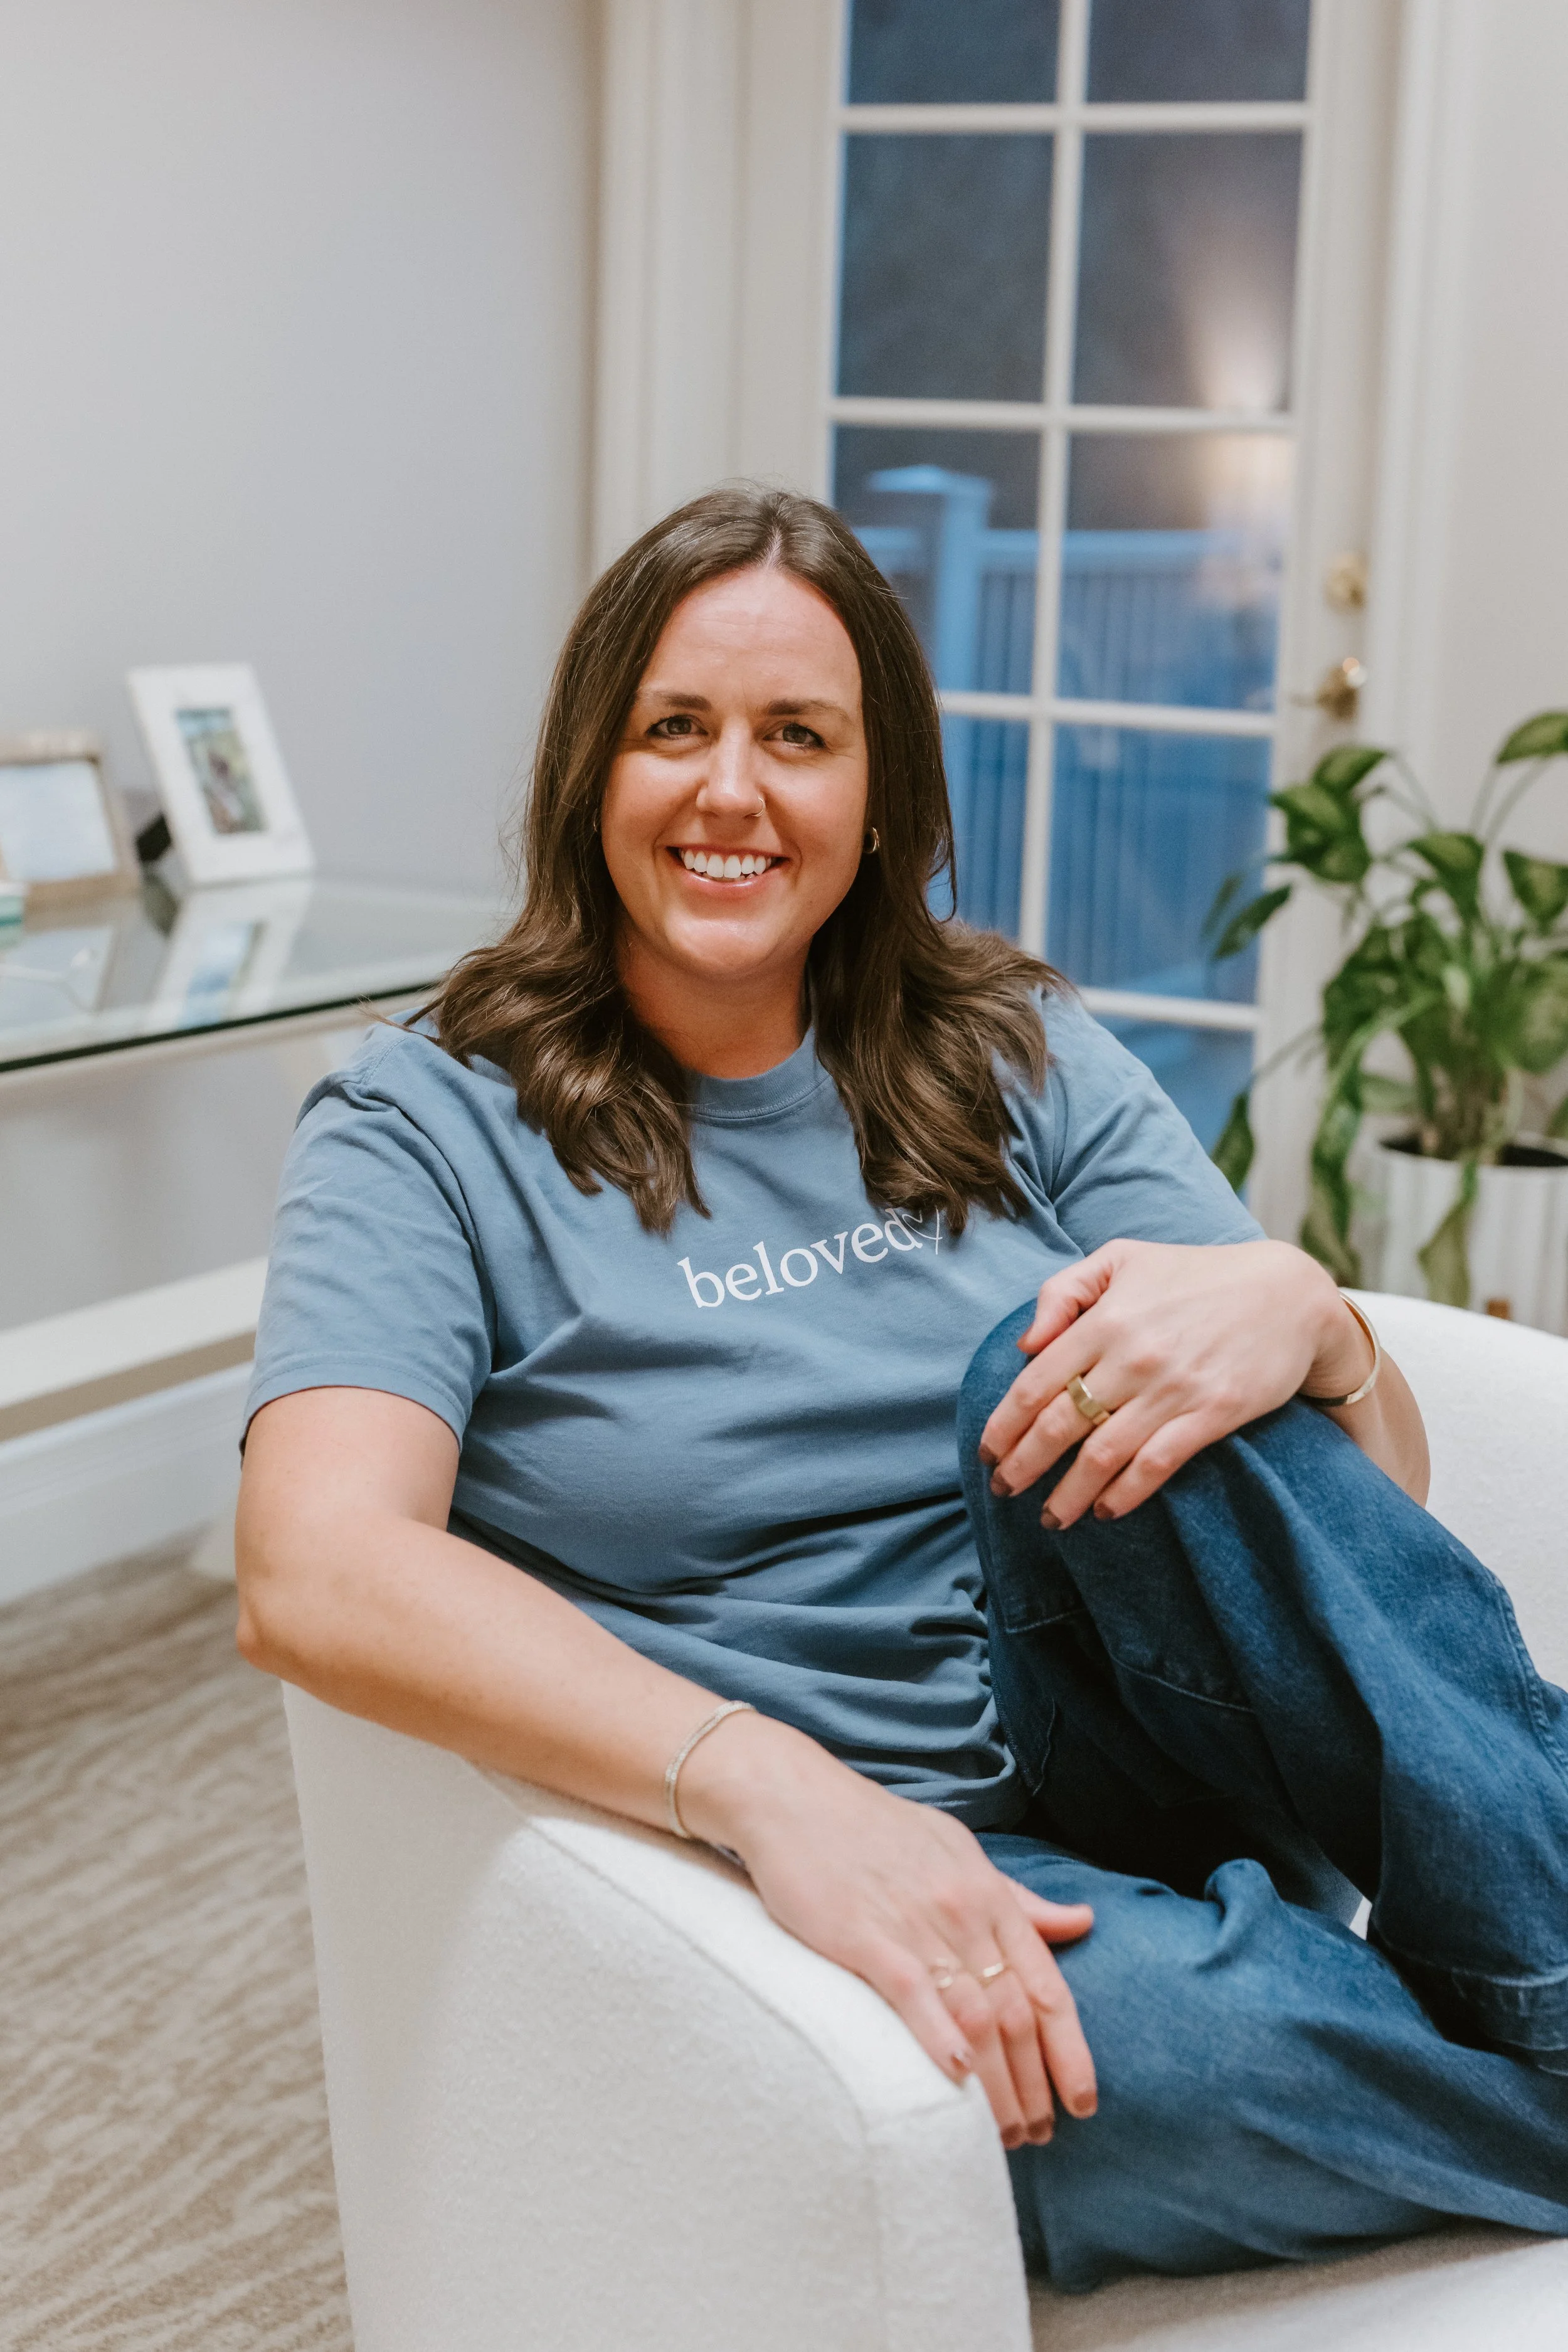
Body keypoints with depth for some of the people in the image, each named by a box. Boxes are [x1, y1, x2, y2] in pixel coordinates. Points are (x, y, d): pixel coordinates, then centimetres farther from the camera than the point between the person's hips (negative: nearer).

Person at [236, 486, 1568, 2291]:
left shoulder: (1015, 1061, 10)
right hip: (789, 1869, -3)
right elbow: (312, 1579, -20)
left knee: (1072, 1359, -25)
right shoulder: (428, 1131, -1)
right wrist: (776, 1788, -34)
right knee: (1156, 2022, -36)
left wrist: (1301, 1317, -22)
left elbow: (1380, 1489, 3)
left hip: (1128, 1770, 4)